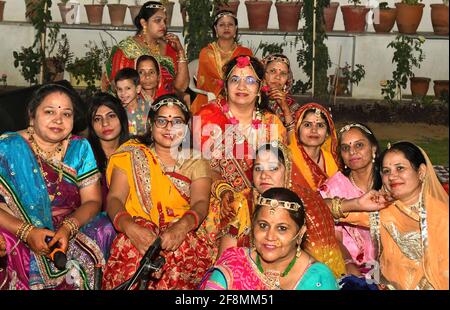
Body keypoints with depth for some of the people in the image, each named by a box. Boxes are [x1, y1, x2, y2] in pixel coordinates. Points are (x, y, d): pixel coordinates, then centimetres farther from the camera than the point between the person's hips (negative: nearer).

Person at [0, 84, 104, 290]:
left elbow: (92, 201, 4)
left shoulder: (80, 148, 6)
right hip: (17, 240, -2)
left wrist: (68, 228, -14)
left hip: (71, 235, 3)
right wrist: (26, 232, -22)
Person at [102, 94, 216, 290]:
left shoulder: (196, 163, 15)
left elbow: (200, 203, -2)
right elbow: (114, 198, 0)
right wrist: (130, 227, -25)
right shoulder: (132, 155, 14)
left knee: (180, 247, -35)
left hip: (185, 233, 1)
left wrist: (182, 226, -28)